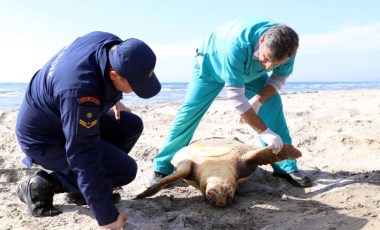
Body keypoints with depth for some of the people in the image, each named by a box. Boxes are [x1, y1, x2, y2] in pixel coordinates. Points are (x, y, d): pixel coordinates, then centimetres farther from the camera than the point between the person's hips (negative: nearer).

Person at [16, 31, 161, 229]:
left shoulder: (115, 46, -16)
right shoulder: (80, 91, -40)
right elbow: (84, 158, -35)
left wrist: (114, 100, 15)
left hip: (60, 116, 9)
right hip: (43, 136, -9)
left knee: (132, 125, 3)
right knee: (125, 169, -15)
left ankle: (79, 189, 9)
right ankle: (43, 185, -4)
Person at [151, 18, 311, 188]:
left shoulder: (286, 46, -31)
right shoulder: (237, 44, -47)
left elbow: (280, 76, -11)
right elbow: (236, 97, -43)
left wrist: (259, 100, -28)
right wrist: (265, 132, -42)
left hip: (249, 70, 4)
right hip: (211, 64, -4)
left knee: (273, 104, -12)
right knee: (189, 112, -11)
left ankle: (286, 167, -3)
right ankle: (162, 167, 2)